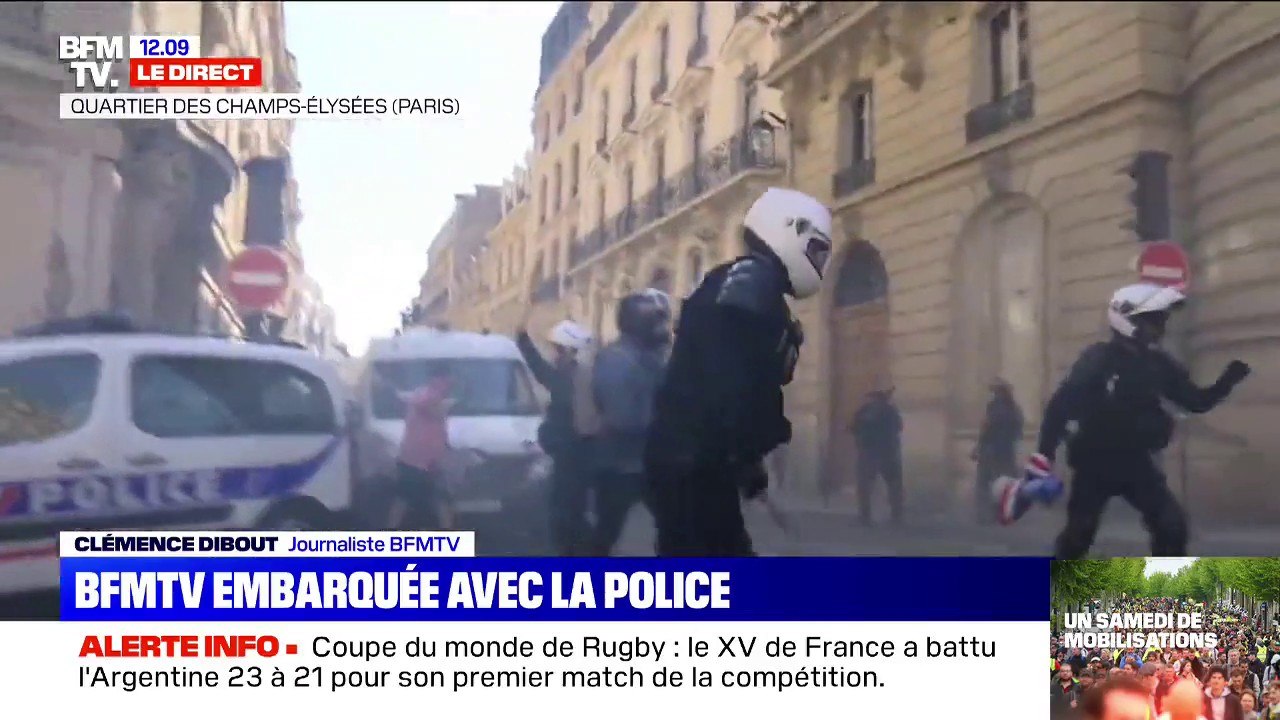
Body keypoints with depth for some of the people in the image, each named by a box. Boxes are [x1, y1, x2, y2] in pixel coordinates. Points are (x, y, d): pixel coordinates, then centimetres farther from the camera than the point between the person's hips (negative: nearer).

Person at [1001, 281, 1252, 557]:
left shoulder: (1158, 364, 2)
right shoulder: (1098, 359, -16)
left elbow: (1198, 402, 8)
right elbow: (1060, 406, -22)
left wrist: (1229, 379, -10)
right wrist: (1042, 459, -29)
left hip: (1136, 463, 5)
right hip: (1095, 463, -5)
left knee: (1172, 525, -9)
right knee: (1078, 535, 1)